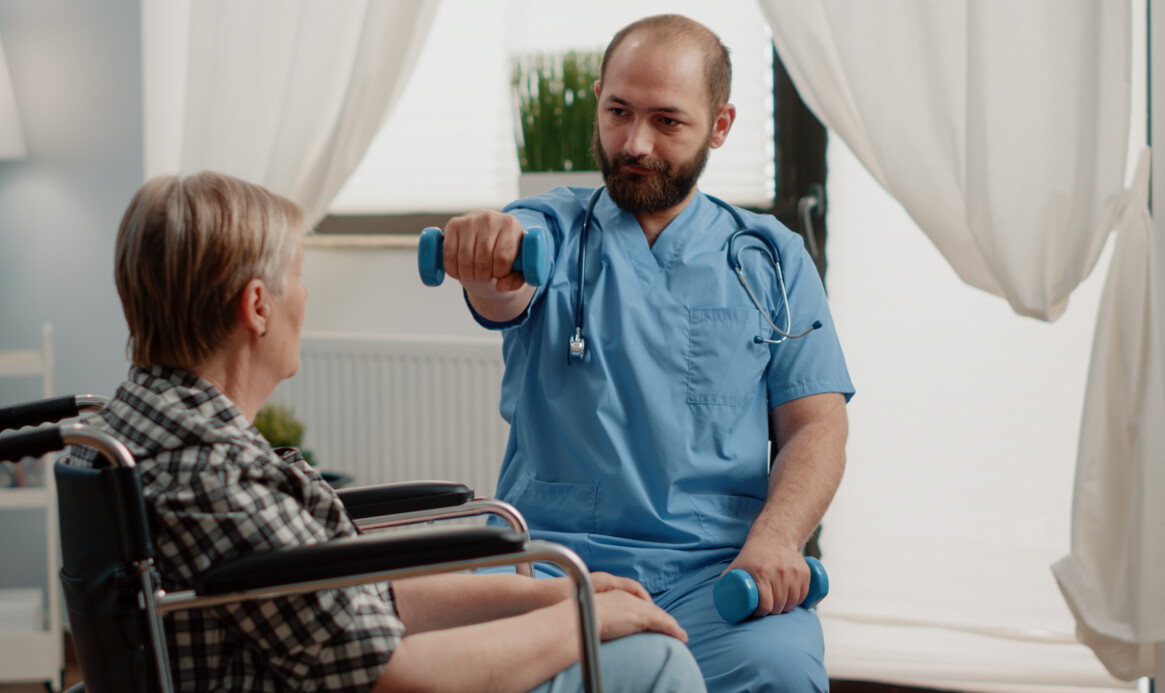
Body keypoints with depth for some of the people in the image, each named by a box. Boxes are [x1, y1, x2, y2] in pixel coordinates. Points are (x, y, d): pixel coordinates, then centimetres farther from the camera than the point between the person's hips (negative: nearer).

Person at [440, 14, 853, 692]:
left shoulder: (773, 260, 16)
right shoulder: (549, 231, 12)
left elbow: (816, 426, 9)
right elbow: (502, 293, -12)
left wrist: (775, 537, -12)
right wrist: (486, 253, -39)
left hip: (715, 566, 1)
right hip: (553, 557, 0)